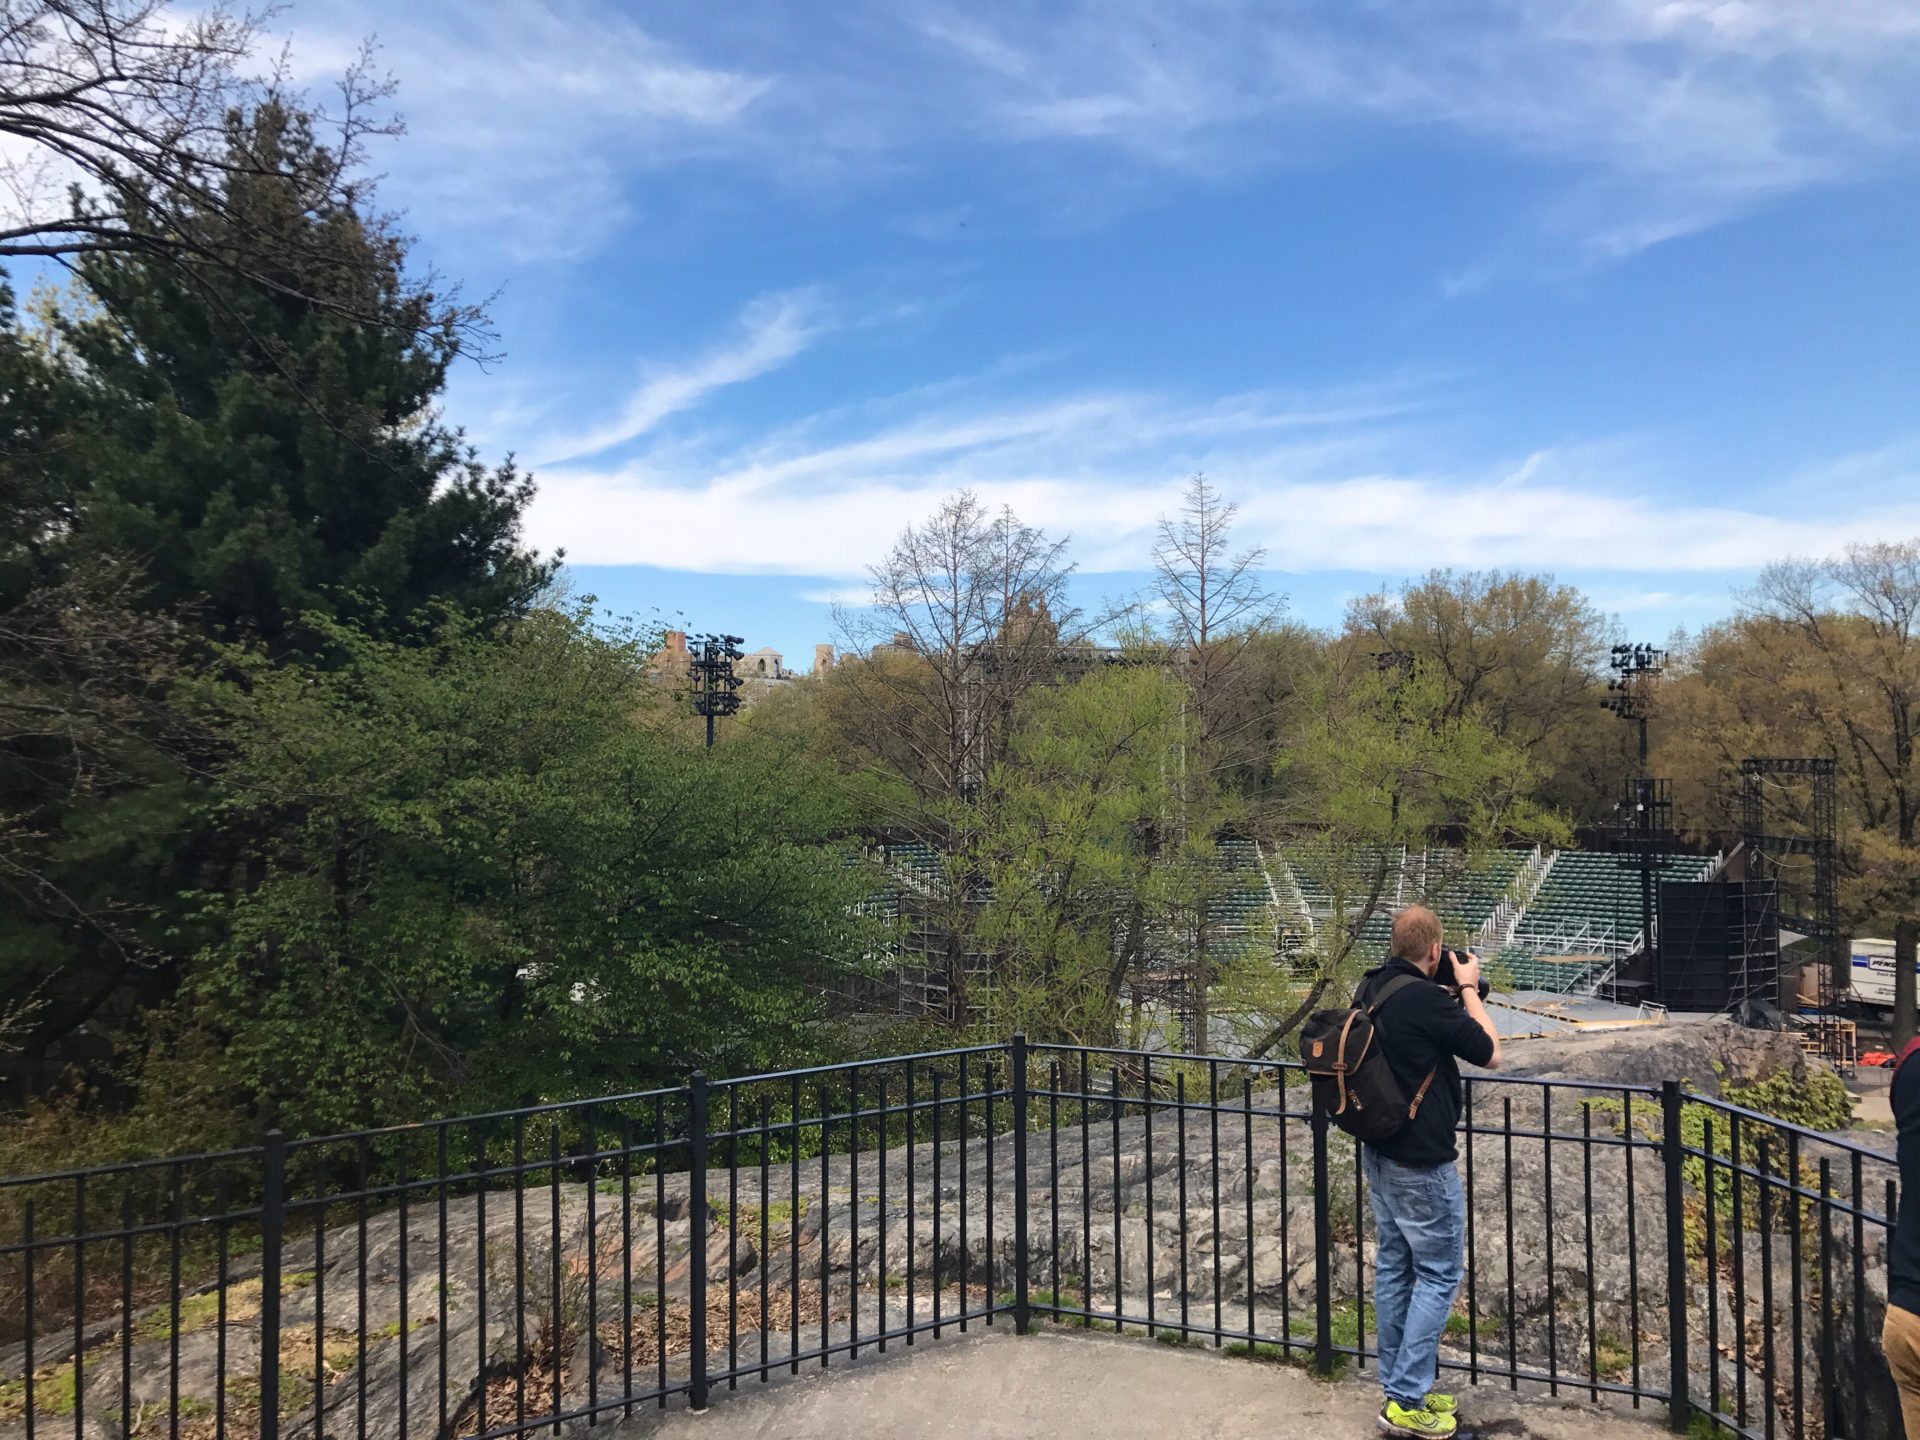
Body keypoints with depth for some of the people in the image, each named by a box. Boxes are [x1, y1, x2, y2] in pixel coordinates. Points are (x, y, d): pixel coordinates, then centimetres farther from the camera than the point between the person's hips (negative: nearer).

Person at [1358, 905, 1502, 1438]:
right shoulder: (1428, 999, -23)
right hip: (1422, 1164, -8)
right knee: (1438, 1276, 4)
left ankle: (1400, 1388, 26)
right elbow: (1490, 1054, -11)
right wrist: (1469, 987, -3)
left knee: (1393, 1269, 15)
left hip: (1379, 1154, 8)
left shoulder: (1369, 989, 1)